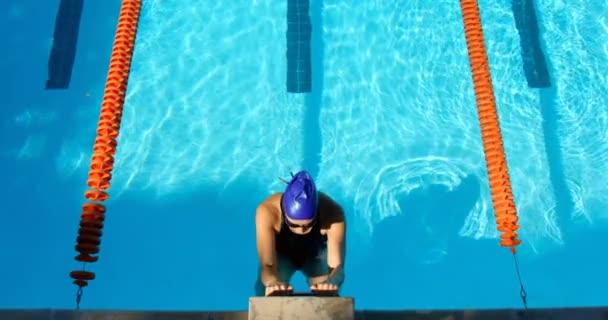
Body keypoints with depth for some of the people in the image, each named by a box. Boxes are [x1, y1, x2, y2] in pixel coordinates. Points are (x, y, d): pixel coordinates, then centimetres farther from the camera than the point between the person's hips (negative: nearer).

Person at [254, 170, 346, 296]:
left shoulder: (333, 214, -40)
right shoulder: (268, 212, -42)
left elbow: (336, 265, -45)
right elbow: (267, 264, -47)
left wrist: (330, 282, -69)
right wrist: (272, 282, -71)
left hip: (317, 253, 0)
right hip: (281, 252, 0)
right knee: (269, 294, -20)